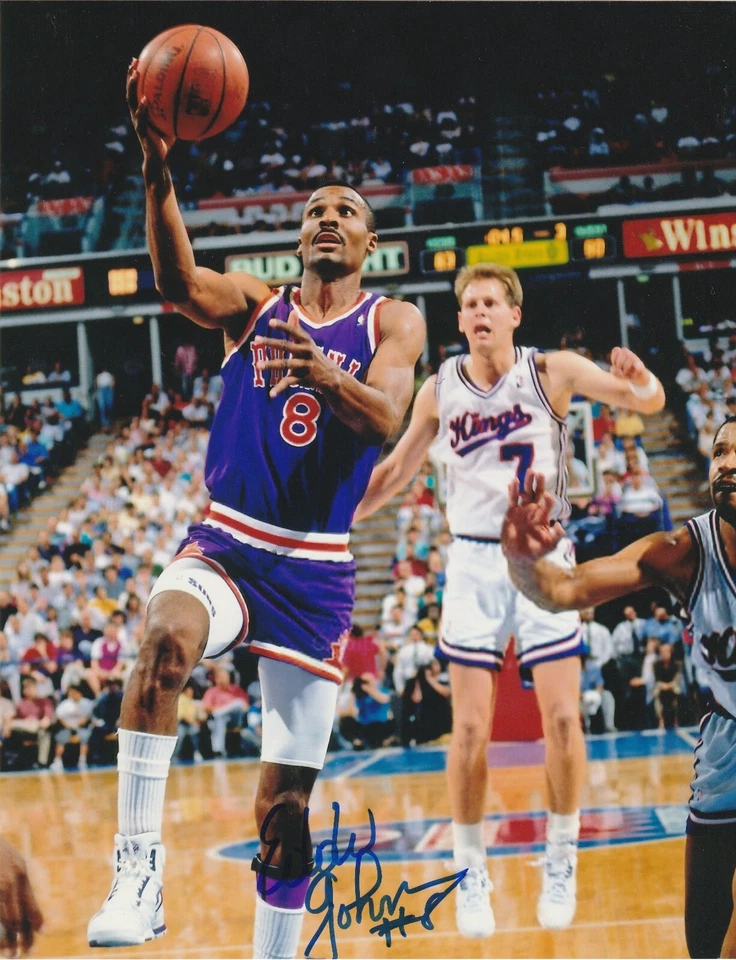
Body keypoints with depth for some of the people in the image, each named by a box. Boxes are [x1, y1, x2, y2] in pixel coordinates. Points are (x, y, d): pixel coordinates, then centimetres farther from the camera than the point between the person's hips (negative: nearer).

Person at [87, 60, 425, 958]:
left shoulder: (393, 322, 3)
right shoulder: (254, 304, 6)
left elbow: (385, 418, -17)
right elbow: (177, 283, -17)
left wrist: (326, 375, -40)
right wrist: (158, 171, -32)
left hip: (317, 571, 0)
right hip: (226, 543, 0)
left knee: (285, 805, 2)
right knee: (165, 637, -36)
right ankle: (139, 867, -31)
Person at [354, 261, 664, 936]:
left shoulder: (551, 371, -6)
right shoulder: (441, 389, 0)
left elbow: (650, 402, -11)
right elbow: (397, 470, 12)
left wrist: (640, 379, -34)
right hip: (474, 564, 1)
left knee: (563, 720, -5)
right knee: (470, 729, -3)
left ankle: (562, 864, 14)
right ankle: (472, 873, 12)